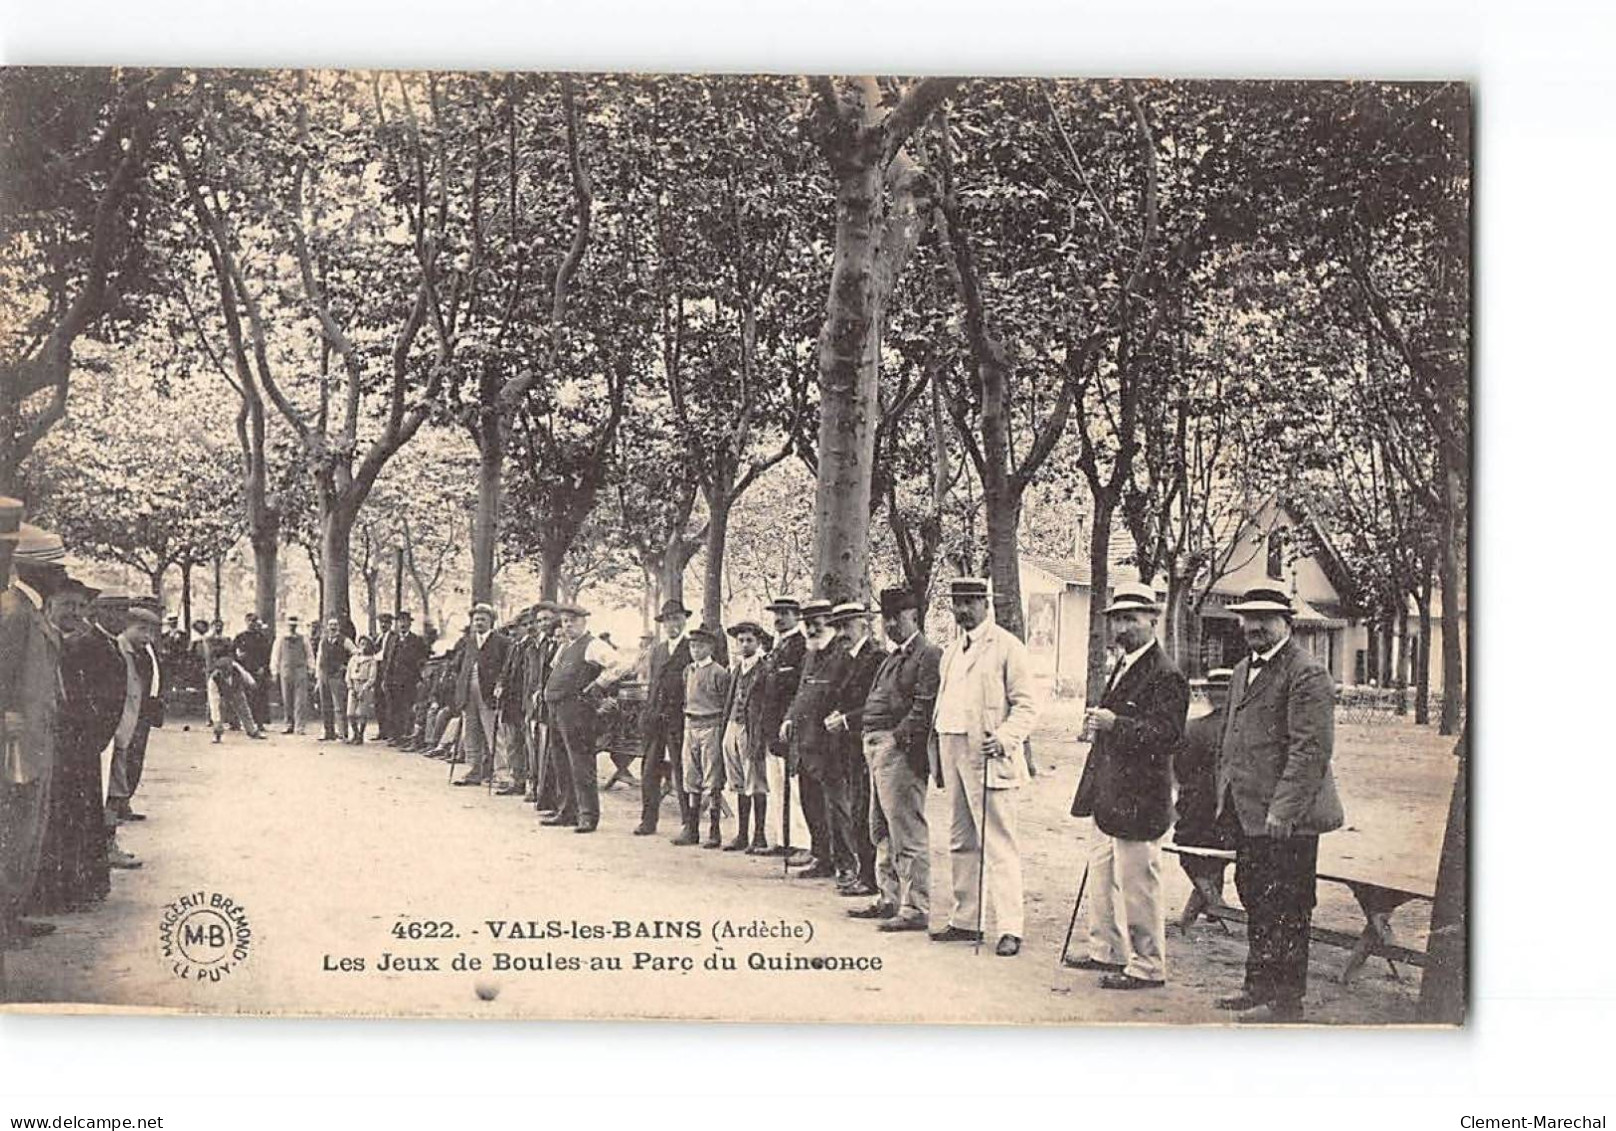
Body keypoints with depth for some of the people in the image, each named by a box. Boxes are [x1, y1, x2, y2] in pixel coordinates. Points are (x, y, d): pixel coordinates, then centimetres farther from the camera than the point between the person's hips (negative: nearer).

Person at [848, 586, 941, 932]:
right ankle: (890, 899, 26)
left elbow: (925, 707, -17)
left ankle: (916, 909, -5)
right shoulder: (893, 657, 22)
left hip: (900, 750, -10)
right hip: (877, 748, 10)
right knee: (882, 831, 16)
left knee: (908, 833, -8)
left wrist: (899, 736, -20)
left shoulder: (929, 656, -9)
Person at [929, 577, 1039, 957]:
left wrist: (1005, 739, -22)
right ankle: (965, 921, 20)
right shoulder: (951, 652, 20)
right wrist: (937, 747, 14)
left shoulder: (1007, 646, -4)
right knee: (961, 842, 13)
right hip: (952, 751, 8)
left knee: (998, 845, -9)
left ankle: (1010, 929, -9)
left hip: (987, 757, -8)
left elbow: (1026, 705, -8)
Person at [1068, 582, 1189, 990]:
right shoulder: (1123, 668, 17)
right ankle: (1108, 951, 32)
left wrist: (1115, 724, -30)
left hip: (1138, 799, -10)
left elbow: (1168, 733, -24)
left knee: (1136, 885, -3)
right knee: (1103, 879, 19)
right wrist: (1099, 723, 13)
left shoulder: (1165, 675, -15)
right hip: (1110, 798, 10)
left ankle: (1147, 967, 7)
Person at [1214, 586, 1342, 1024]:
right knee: (1255, 901, 16)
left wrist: (1282, 811, -22)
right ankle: (1259, 986, 27)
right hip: (1248, 814, 9)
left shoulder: (1307, 674, -13)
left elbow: (1311, 749, -19)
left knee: (1285, 908, -2)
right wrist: (1226, 795, 16)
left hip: (1287, 818, -9)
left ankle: (1285, 1000, 6)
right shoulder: (1243, 670, 17)